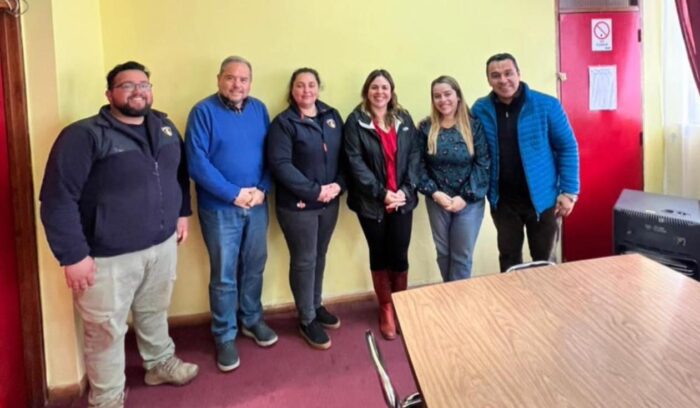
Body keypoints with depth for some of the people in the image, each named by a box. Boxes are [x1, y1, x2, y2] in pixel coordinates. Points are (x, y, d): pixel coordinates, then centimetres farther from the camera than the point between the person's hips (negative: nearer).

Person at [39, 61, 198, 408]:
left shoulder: (164, 127, 6)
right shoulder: (84, 135, -15)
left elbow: (179, 174, 20)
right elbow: (57, 199, -18)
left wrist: (182, 213, 16)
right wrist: (73, 255, -20)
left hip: (162, 245, 6)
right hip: (108, 256, -5)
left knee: (155, 312, 24)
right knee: (106, 330, 8)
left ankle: (160, 363, 47)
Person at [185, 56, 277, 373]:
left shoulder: (259, 109, 6)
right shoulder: (203, 112, -9)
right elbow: (197, 163, -15)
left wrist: (262, 189, -9)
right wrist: (234, 194, -18)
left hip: (257, 204, 5)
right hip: (220, 208, -4)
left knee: (254, 267, 16)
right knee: (224, 276, 4)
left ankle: (251, 320, 36)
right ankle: (224, 336, 20)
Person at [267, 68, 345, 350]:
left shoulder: (332, 116, 7)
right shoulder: (283, 123, -8)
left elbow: (344, 155, 7)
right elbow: (280, 164, -18)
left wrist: (338, 185, -10)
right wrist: (315, 191, -21)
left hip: (330, 201, 5)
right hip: (297, 204, -5)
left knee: (319, 256, 17)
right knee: (304, 261, 4)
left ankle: (316, 306, 35)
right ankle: (307, 320, 19)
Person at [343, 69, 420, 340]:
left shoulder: (404, 119, 7)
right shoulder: (356, 122, -4)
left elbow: (414, 156, 4)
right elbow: (356, 163, -10)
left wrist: (405, 189, -9)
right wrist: (382, 193, -14)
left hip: (402, 200, 2)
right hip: (371, 202, -2)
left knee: (399, 255, 4)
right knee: (379, 255, 9)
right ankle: (386, 310, 25)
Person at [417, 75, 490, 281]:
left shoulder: (474, 126, -5)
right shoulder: (425, 128, 0)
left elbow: (483, 165, -8)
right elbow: (419, 165, -3)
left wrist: (465, 197, -14)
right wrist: (434, 193, -14)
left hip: (469, 201, -2)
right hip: (437, 201, 2)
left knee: (462, 255, 6)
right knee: (443, 252, 14)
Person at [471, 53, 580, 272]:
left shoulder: (547, 106, -9)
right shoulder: (480, 110, -3)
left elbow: (568, 148, -5)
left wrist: (569, 191, -8)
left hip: (542, 198, -2)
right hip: (502, 201, 2)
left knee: (543, 261, 11)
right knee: (509, 259, 15)